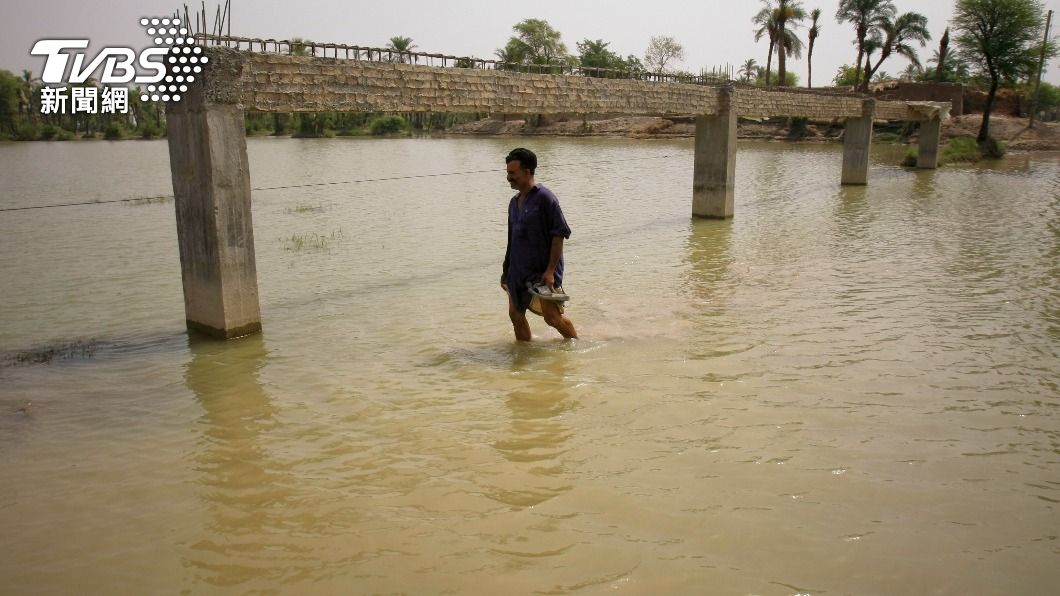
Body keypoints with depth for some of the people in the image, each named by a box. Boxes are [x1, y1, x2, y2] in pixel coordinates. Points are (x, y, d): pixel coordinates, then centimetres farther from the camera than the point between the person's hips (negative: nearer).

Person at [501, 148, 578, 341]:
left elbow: (559, 234, -15)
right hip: (518, 270, 8)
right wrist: (507, 271, 19)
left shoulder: (544, 198, -12)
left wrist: (550, 271, -20)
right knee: (516, 315, 8)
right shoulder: (514, 202, 13)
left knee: (553, 318, -5)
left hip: (542, 271, -8)